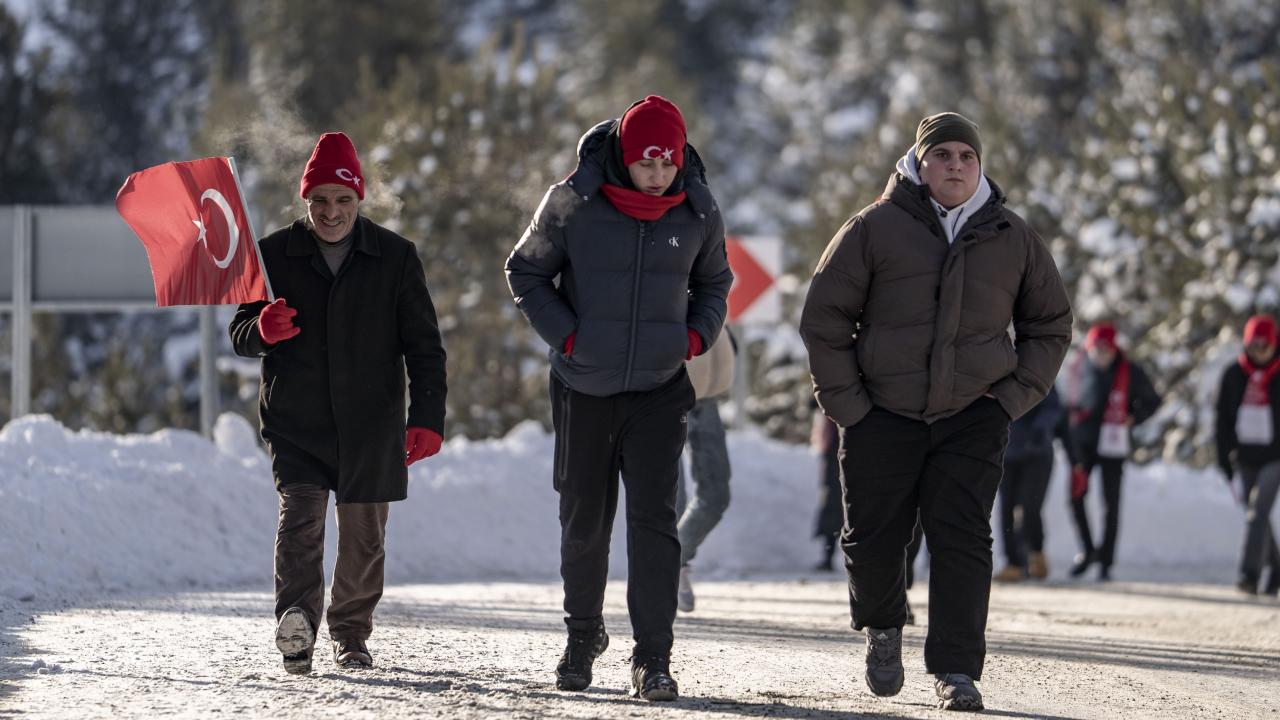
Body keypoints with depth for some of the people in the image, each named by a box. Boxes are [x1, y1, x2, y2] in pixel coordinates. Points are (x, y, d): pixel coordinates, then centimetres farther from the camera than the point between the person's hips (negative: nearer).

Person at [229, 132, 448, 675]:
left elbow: (423, 345, 5)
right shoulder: (275, 255, 4)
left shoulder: (395, 257, 4)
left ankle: (351, 635, 24)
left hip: (370, 424, 1)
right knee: (300, 515, -19)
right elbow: (240, 335, 10)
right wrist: (264, 330, -15)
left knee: (363, 534, 8)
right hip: (295, 421, -1)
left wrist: (427, 417, -6)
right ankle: (296, 626, -32)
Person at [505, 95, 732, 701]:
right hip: (584, 389, 0)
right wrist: (566, 334, -8)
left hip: (661, 390, 0)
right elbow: (525, 271, 3)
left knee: (654, 518, -10)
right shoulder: (572, 202, -10)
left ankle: (652, 657, -9)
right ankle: (583, 633, 31)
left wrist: (696, 335, -1)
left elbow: (714, 283, 16)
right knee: (584, 518, 10)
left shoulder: (699, 213, -2)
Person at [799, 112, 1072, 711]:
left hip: (972, 420, 1)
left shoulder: (1012, 239, 8)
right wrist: (846, 403, -3)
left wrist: (1016, 395, 6)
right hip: (882, 416, -1)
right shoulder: (875, 229, -1)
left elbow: (1050, 324, 19)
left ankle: (956, 669, -6)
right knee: (873, 538, 4)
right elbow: (823, 319, 2)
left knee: (963, 541, -9)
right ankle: (882, 628, 34)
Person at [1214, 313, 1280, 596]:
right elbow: (1223, 419, 8)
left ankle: (1250, 573, -20)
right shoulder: (1233, 375, 3)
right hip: (1246, 456, 4)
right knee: (1256, 515, 12)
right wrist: (1224, 457, 4)